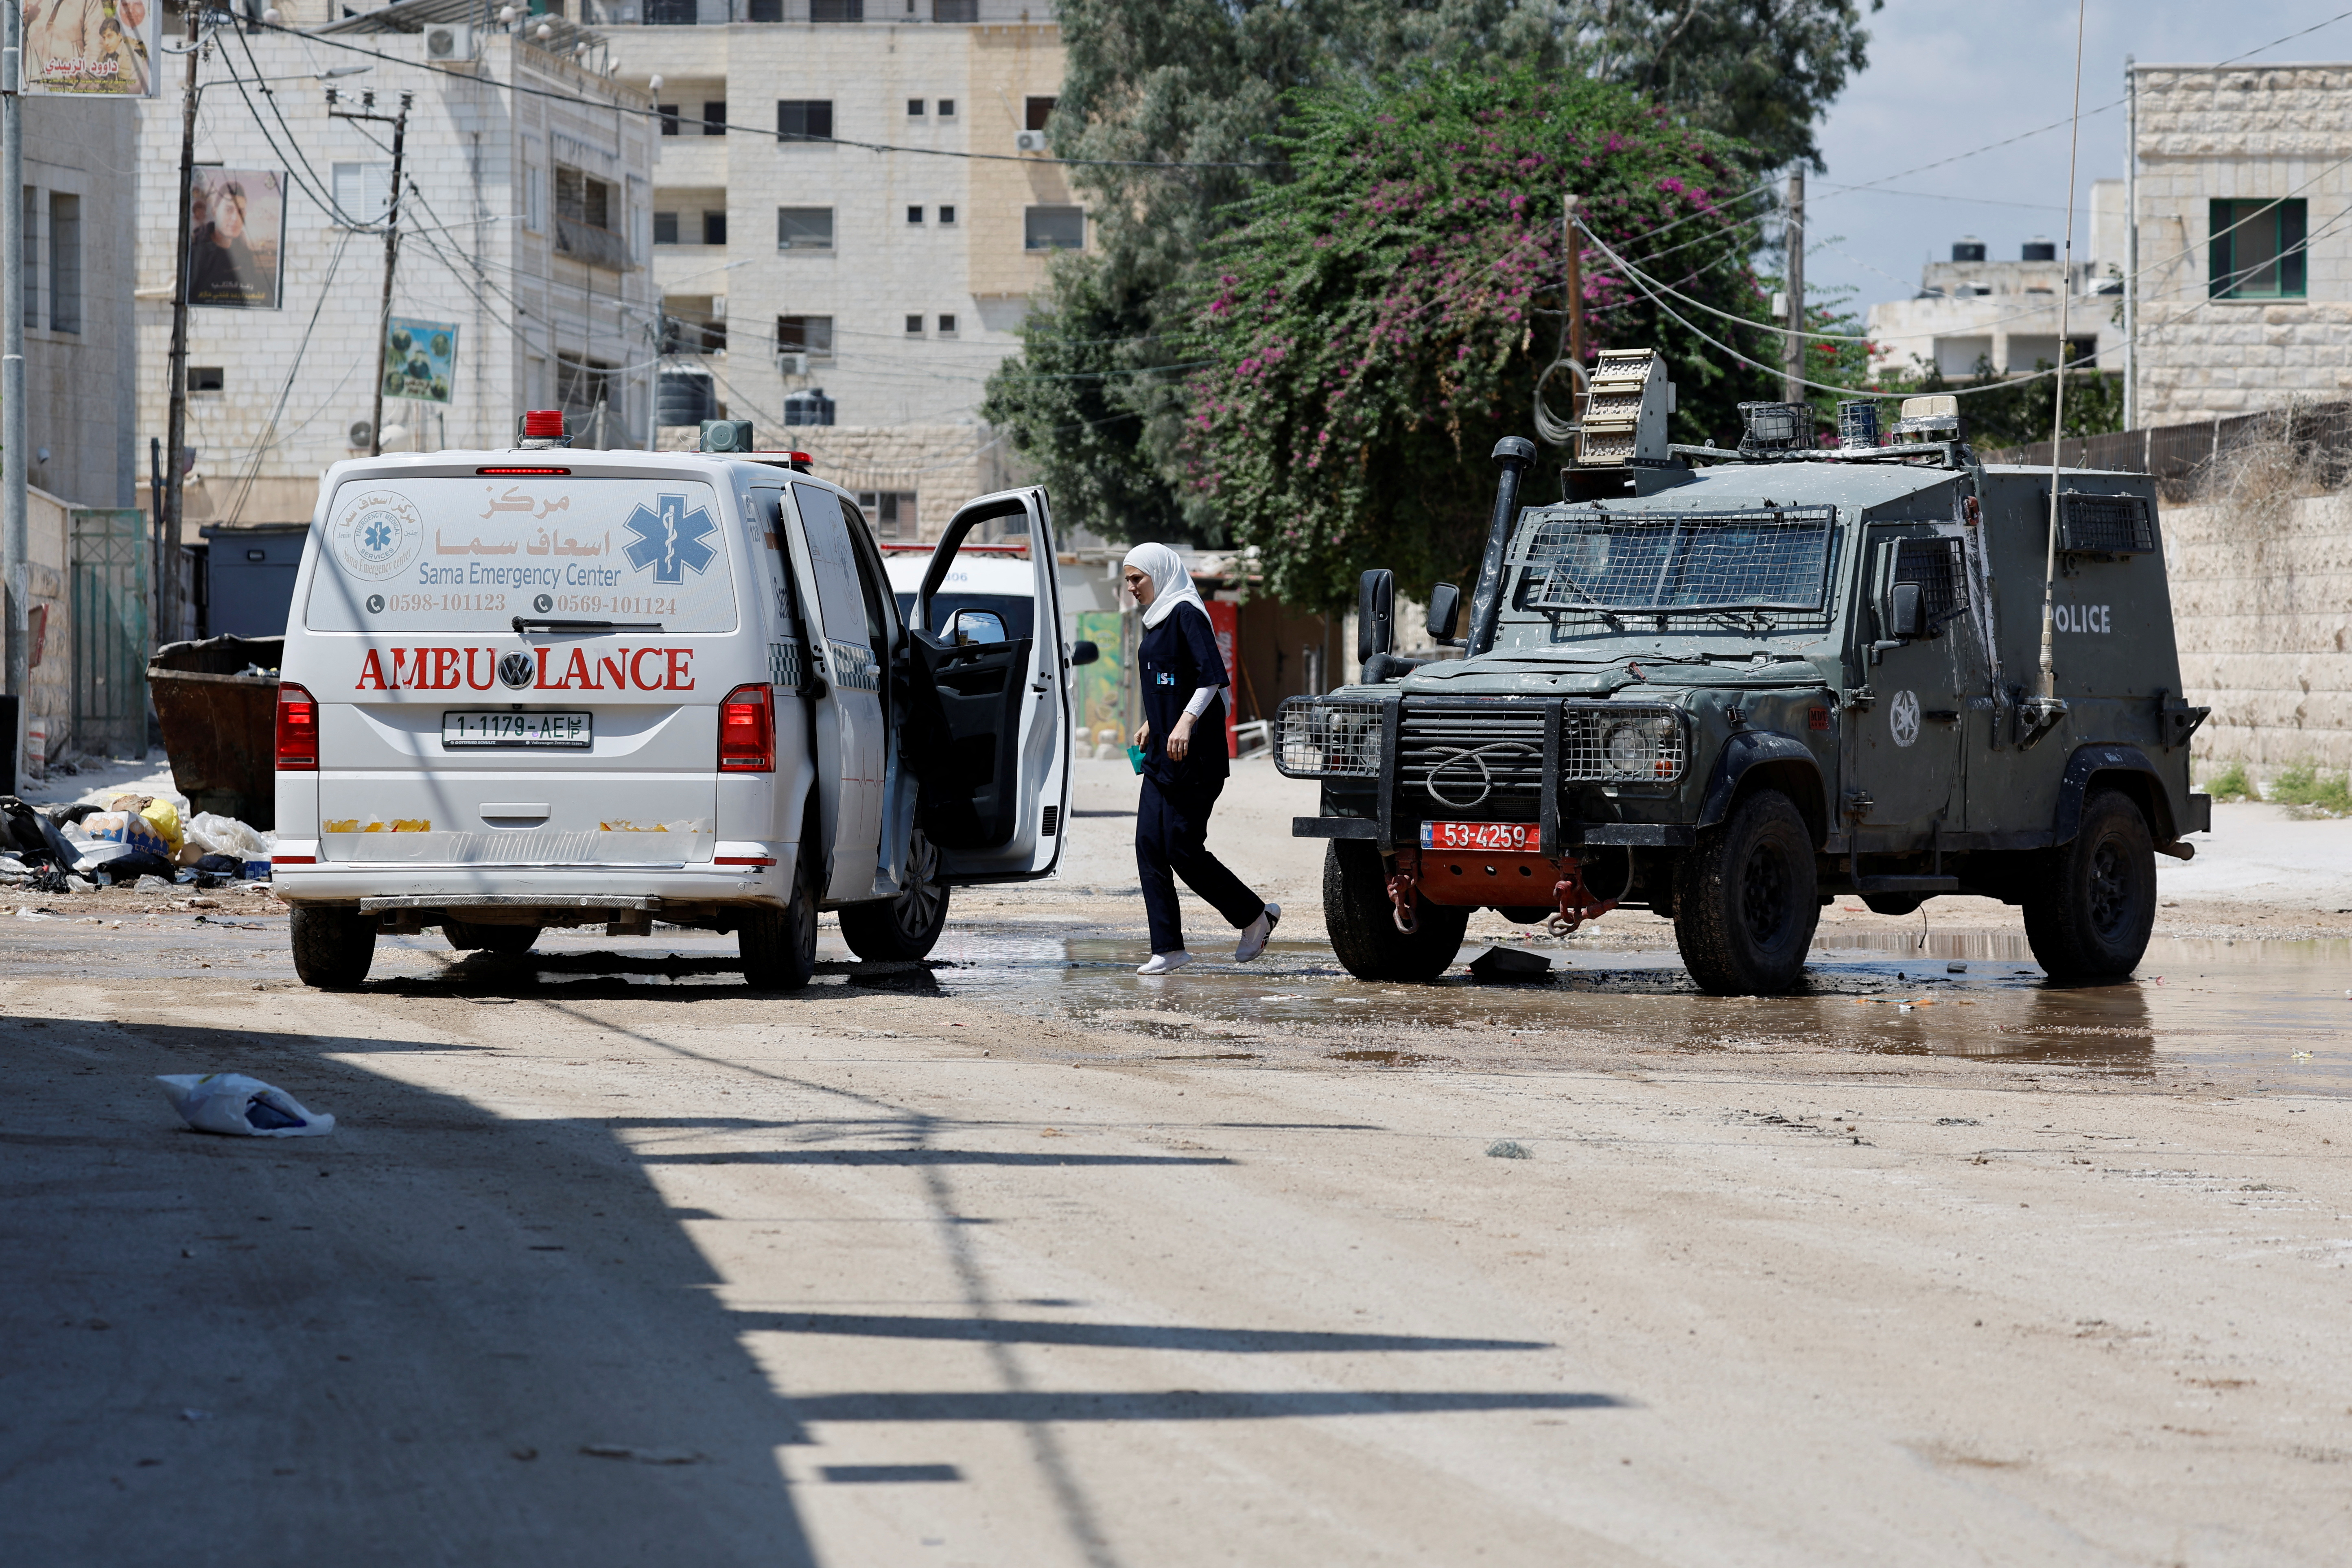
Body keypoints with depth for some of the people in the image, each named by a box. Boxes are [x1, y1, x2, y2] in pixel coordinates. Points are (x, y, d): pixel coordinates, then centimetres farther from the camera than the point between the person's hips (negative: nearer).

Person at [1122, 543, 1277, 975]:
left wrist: (1186, 721, -29)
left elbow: (1213, 676, -20)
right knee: (1149, 847, 1)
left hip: (1193, 755, -9)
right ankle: (1168, 948, 1)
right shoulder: (1157, 619, 17)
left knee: (1183, 850, -8)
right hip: (1162, 756, 9)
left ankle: (1255, 916, 9)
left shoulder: (1186, 615, -11)